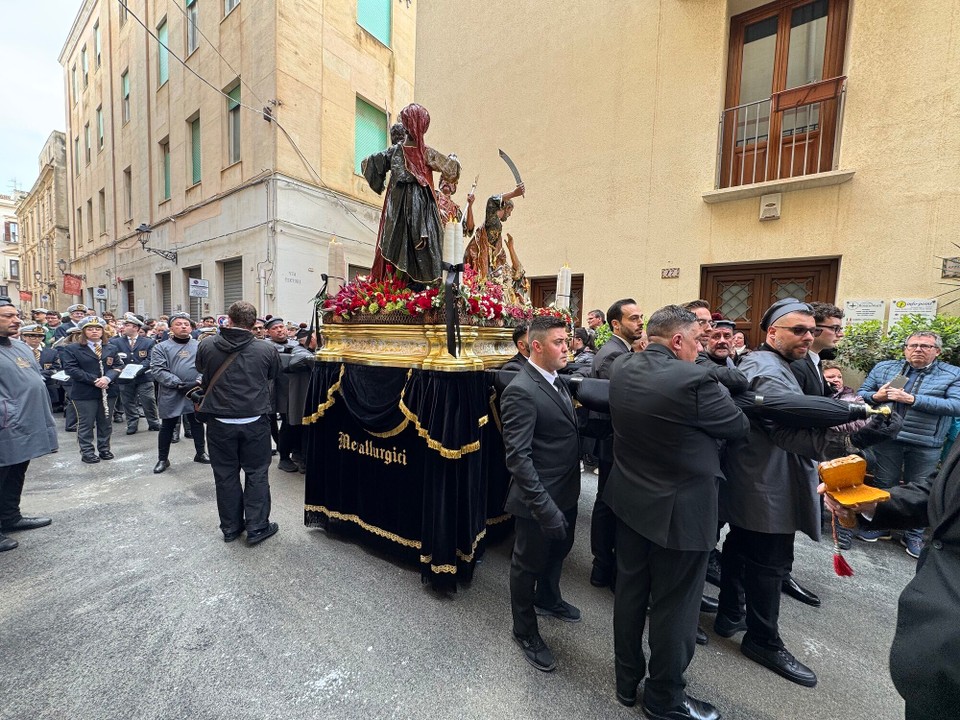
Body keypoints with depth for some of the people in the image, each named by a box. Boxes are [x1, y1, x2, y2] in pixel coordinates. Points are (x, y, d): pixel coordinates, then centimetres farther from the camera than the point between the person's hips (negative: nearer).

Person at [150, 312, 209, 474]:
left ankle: (200, 453, 29)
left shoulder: (200, 346, 5)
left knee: (197, 423, 14)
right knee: (167, 427, 10)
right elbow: (158, 370, -11)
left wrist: (199, 381, -17)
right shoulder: (161, 347, -2)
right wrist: (179, 384, -20)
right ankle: (162, 459, 24)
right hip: (171, 394, -2)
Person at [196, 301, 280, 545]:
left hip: (220, 422, 2)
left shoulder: (207, 346, -5)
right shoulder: (266, 350, -11)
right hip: (255, 421, -2)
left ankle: (230, 527, 27)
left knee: (226, 474, 14)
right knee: (257, 473, 10)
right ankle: (257, 527, 17)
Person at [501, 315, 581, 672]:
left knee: (559, 549, 29)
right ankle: (525, 631, 39)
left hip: (566, 490, 9)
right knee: (529, 562, 14)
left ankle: (547, 598, 57)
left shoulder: (556, 379, 3)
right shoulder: (521, 391, -25)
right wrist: (544, 506, -28)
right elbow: (518, 456, -27)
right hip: (541, 497, -9)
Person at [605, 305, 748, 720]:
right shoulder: (694, 379, -24)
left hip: (631, 500, 7)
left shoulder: (623, 368, -5)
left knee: (630, 593, 21)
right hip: (680, 510, -6)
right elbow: (739, 428, -8)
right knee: (674, 607, 14)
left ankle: (627, 682, 41)